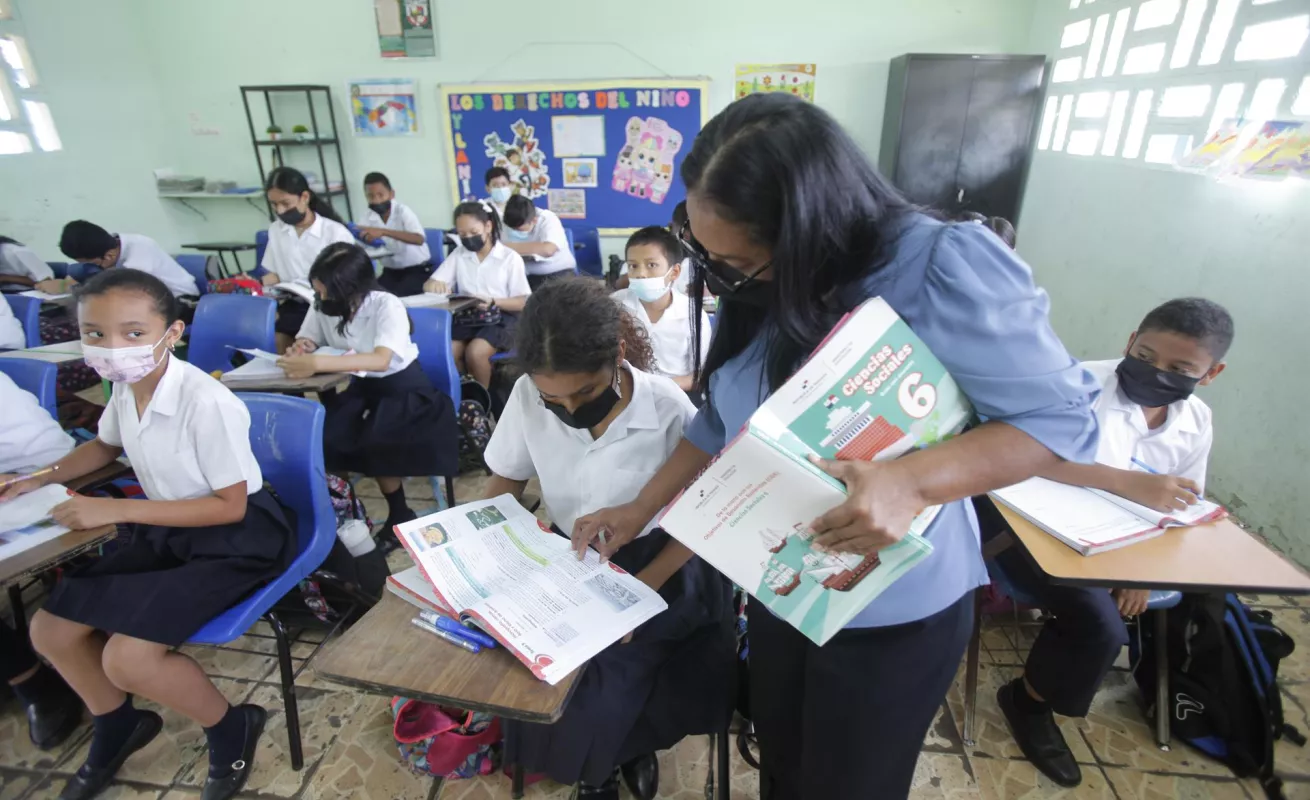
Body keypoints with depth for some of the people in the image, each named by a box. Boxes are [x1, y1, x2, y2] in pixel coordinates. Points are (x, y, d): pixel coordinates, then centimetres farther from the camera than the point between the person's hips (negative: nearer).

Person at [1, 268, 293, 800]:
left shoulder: (207, 402, -28)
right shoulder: (124, 390, -2)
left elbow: (229, 506, -23)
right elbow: (106, 445, 23)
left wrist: (115, 510, -20)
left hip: (236, 538, -8)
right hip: (170, 530, 9)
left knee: (128, 657, -19)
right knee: (49, 630, 8)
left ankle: (231, 730, 9)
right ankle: (117, 730, 35)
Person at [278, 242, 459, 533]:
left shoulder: (387, 306, -23)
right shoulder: (323, 305, -5)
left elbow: (381, 360, -37)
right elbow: (306, 340, 9)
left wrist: (317, 363, -44)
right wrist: (300, 349, -17)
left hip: (400, 386, -5)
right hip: (357, 385, 5)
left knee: (377, 440, -29)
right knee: (321, 435, -21)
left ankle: (399, 512, -4)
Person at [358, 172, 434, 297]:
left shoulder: (403, 211, -15)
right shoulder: (368, 218, 0)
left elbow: (419, 239, -33)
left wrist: (383, 232, -41)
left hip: (418, 270, -5)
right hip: (391, 271, 5)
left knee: (396, 295, -28)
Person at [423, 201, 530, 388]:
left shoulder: (511, 258, -2)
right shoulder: (458, 255, 8)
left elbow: (523, 303, -3)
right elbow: (428, 285, 6)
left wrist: (493, 302, -20)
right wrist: (434, 285, -20)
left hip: (500, 318, -3)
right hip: (467, 317, 4)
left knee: (475, 352, -29)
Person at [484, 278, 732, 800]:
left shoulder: (669, 410, -23)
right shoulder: (528, 395, -15)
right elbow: (505, 483, 2)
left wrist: (641, 587, -22)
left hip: (653, 565, -2)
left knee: (600, 688, -16)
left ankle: (630, 745, 23)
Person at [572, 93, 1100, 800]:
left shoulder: (941, 268, -27)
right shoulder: (757, 293, -7)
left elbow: (1064, 417, -21)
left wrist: (911, 481, -37)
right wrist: (640, 510, 4)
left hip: (892, 616, -5)